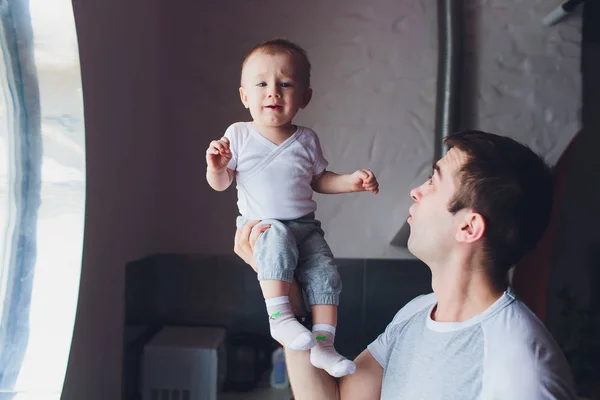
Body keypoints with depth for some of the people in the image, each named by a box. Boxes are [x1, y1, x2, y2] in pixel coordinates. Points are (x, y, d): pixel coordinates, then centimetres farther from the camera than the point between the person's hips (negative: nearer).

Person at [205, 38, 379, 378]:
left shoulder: (307, 139, 4)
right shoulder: (238, 135, -3)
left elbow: (319, 180, 16)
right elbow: (221, 184, 2)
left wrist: (352, 181, 0)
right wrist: (216, 166, -21)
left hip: (305, 225, 3)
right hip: (260, 224, -3)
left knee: (325, 271, -17)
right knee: (279, 239, -35)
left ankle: (323, 343, -7)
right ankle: (280, 317, -27)